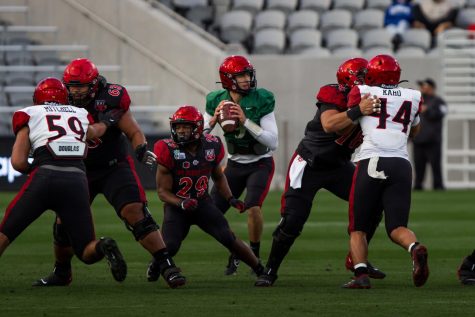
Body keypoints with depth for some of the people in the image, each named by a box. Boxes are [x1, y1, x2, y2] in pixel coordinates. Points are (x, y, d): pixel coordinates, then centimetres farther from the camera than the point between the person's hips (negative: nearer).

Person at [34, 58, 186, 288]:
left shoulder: (111, 100, -16)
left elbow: (134, 133, -9)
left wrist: (141, 149, -28)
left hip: (115, 167, -3)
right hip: (80, 171, 3)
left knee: (136, 213, -20)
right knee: (64, 223, -2)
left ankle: (166, 266, -18)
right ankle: (62, 273, 23)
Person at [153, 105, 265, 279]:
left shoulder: (211, 147, -7)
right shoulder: (169, 152, -18)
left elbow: (218, 177, 14)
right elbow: (163, 191, -12)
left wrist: (230, 198, 1)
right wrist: (182, 204, -30)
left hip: (202, 202, 2)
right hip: (177, 205, -2)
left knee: (229, 238, -13)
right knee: (169, 247, -22)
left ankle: (260, 270, 3)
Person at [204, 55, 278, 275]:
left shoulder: (261, 100, -19)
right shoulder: (217, 101, -9)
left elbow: (273, 142, -23)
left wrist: (246, 121, -32)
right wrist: (213, 120, -25)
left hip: (260, 164, -4)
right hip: (235, 164, 4)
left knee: (253, 207, -27)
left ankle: (254, 255, -6)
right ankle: (234, 254, 22)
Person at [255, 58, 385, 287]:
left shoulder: (369, 101, -5)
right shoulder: (334, 96, -25)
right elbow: (329, 125, -44)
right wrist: (356, 111, -56)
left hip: (338, 166, 6)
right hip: (309, 165, -6)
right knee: (292, 221, -11)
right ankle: (270, 270, 7)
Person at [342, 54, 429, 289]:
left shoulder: (362, 93, 7)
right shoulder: (413, 97, 16)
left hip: (371, 163, -2)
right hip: (401, 164, 2)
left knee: (358, 228, 9)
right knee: (397, 227, 6)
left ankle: (361, 275, -10)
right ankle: (415, 248, -26)